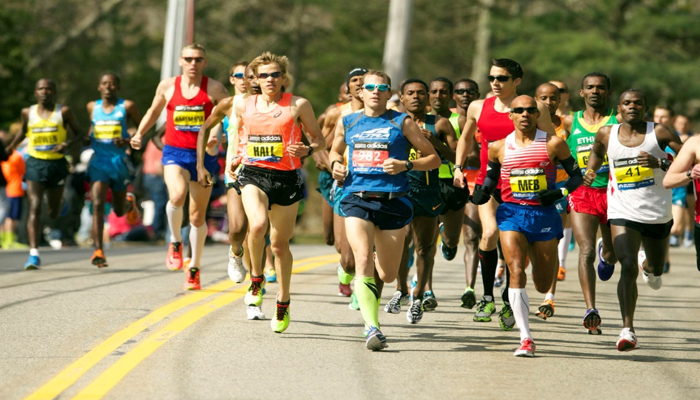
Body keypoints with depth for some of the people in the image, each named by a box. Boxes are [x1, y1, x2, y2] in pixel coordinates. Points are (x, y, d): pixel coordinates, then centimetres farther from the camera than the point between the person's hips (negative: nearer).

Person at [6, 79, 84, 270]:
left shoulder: (64, 111, -1)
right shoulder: (28, 113, 5)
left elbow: (79, 133, 2)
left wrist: (68, 143, -16)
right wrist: (11, 146, 14)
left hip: (57, 164, 0)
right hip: (35, 163, 0)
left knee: (53, 212, 11)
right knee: (35, 207, -16)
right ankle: (34, 254, -22)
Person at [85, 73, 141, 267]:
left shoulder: (127, 106, -2)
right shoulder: (92, 107, 8)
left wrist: (128, 141, -14)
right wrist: (89, 137, 8)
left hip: (120, 161, -1)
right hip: (98, 162, 1)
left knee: (119, 211, 11)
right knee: (97, 204, -17)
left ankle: (129, 203, 50)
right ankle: (98, 251, -20)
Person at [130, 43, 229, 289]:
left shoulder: (213, 89, 0)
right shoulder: (167, 86, 5)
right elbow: (154, 111, 20)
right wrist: (139, 134, 7)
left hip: (203, 155, 0)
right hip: (174, 152, 0)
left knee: (197, 216, 6)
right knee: (177, 196, -30)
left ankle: (194, 268, 22)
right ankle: (175, 243, -4)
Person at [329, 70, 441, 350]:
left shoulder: (402, 123, 4)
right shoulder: (347, 124, 11)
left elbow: (434, 158, 5)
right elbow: (335, 150, 30)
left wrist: (406, 165, -12)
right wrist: (335, 164, 7)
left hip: (393, 201, 0)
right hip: (356, 200, 0)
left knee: (388, 274, 8)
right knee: (363, 261, -21)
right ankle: (372, 327, -24)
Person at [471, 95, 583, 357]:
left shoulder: (553, 144, 0)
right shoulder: (499, 147, 5)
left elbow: (576, 176, 6)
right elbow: (491, 177, 19)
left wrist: (561, 192, -13)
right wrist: (482, 192, -3)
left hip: (544, 215, 0)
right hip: (511, 213, 0)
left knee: (543, 285, 8)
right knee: (516, 272, -19)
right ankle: (526, 339, -17)